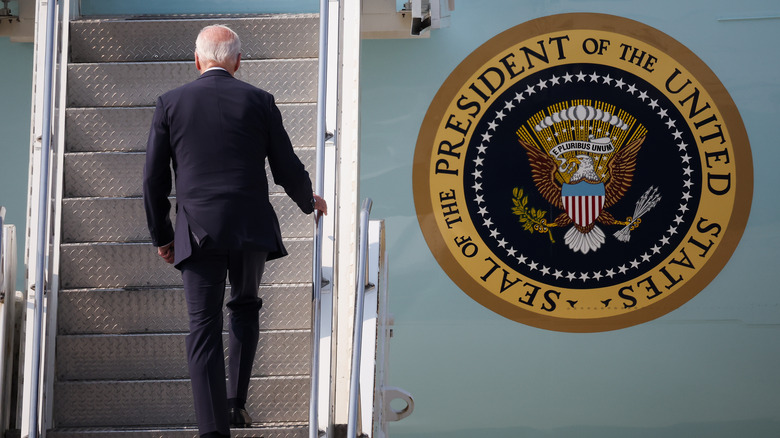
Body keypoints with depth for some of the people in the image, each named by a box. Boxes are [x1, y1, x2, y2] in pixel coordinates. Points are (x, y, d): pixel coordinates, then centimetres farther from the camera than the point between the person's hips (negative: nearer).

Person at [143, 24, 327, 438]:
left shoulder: (170, 103, 4)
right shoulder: (259, 101, 2)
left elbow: (154, 178, 6)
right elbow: (287, 168, 6)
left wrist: (161, 235, 17)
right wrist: (310, 202, 27)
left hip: (197, 231, 0)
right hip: (252, 227, 0)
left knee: (203, 326, 1)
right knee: (245, 308, 22)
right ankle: (236, 401, 14)